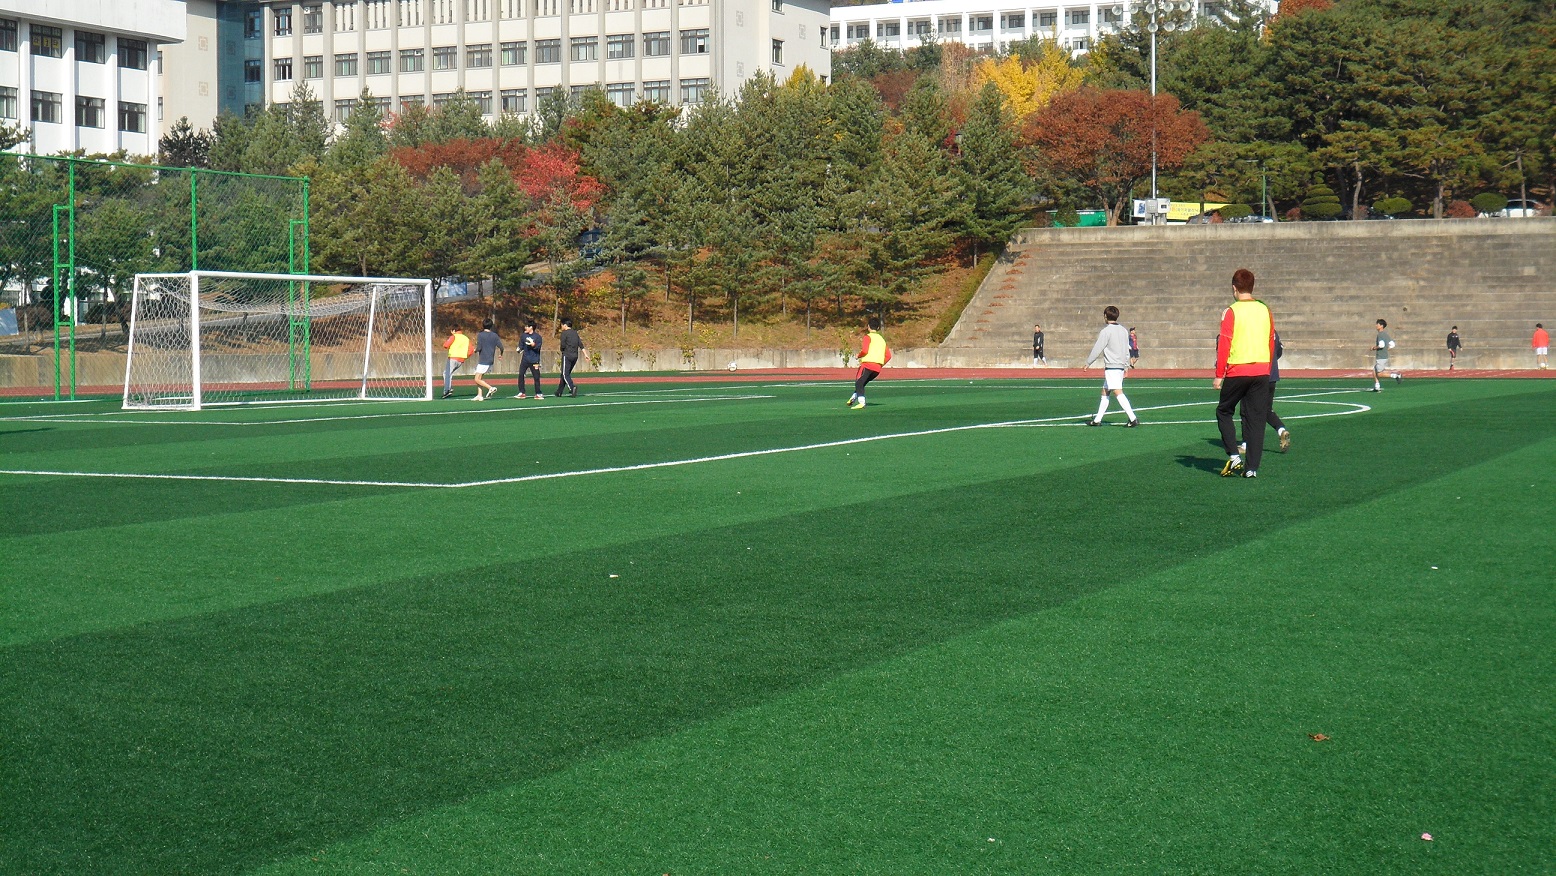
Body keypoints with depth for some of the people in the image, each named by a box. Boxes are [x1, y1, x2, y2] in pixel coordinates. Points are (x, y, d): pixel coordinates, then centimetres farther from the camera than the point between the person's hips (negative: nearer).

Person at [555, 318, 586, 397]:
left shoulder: (564, 333, -7)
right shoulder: (575, 333, 14)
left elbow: (563, 345, -14)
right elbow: (581, 345, 10)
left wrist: (562, 350, 8)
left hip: (567, 355, -7)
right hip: (575, 356, 7)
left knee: (565, 374, -9)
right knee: (566, 373, 15)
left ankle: (572, 387, -32)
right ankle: (559, 391, 20)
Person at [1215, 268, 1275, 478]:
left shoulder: (1231, 312, -6)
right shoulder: (1265, 311, 7)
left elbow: (1224, 345, -9)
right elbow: (1272, 343, 12)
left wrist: (1218, 375, -4)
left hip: (1237, 372, -4)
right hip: (1262, 372, 4)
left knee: (1223, 412, 13)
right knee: (1256, 418, 6)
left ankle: (1234, 457, 0)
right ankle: (1252, 467, 4)